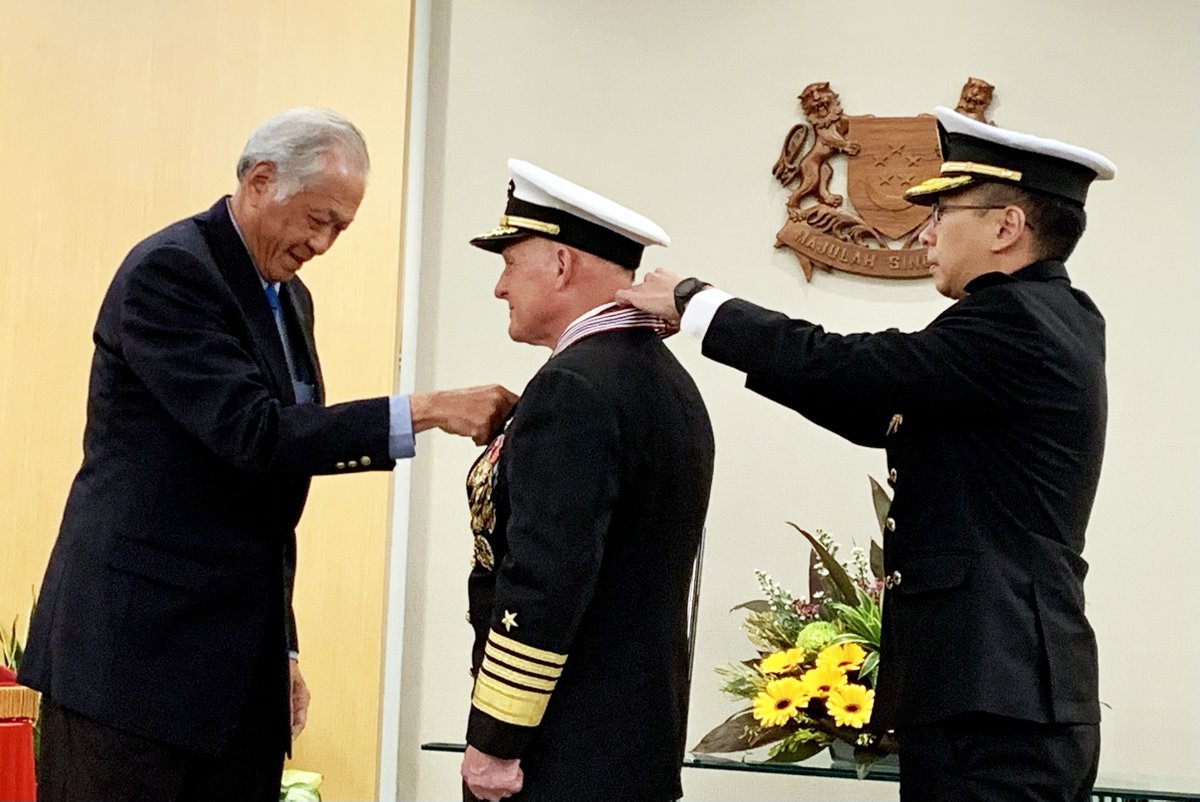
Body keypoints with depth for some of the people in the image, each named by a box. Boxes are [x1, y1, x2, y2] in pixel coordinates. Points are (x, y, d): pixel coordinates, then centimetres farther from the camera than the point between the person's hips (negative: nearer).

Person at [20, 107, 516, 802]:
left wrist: (282, 643, 17)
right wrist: (425, 411, -24)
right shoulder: (168, 270, -12)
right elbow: (249, 432, -23)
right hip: (138, 646, -8)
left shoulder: (290, 298, 15)